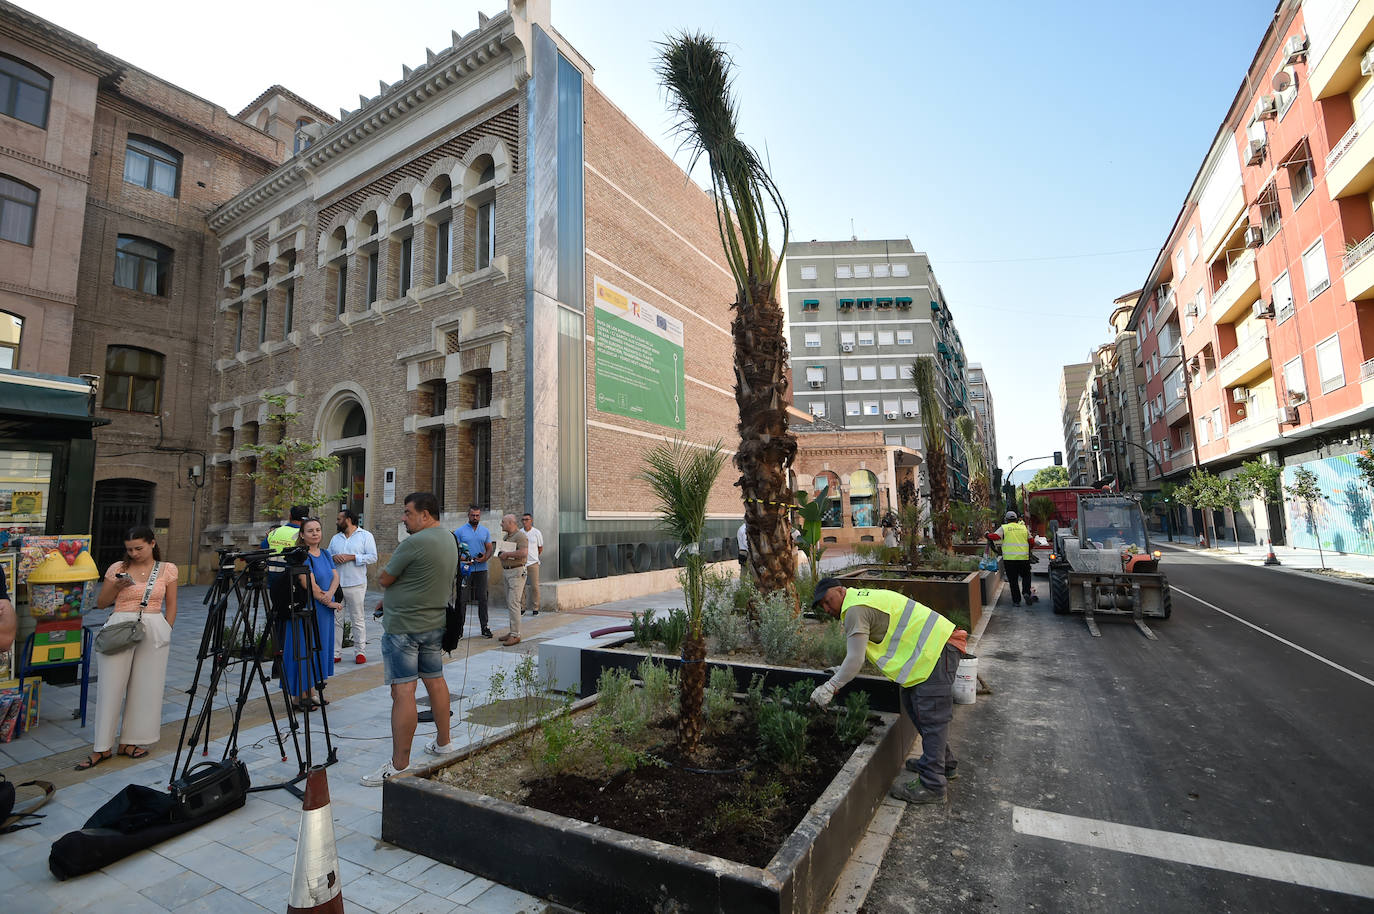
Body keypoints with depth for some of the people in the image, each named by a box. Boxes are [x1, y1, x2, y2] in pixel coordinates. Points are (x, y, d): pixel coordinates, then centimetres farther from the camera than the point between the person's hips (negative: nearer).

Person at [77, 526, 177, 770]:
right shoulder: (117, 568, 4)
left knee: (145, 687, 4)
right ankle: (103, 747, 12)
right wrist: (116, 587, -8)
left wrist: (166, 632, 2)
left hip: (154, 630, 0)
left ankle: (131, 741, 17)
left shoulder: (167, 570, 3)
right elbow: (101, 603, 10)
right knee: (110, 686, 0)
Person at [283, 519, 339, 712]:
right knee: (303, 650, -1)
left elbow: (335, 576, 3)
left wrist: (330, 593, -16)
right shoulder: (302, 555, -13)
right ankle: (298, 695, 12)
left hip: (324, 611, 7)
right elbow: (309, 585, -18)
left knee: (318, 648, 14)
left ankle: (311, 692, 25)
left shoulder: (325, 554, 11)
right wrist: (330, 602, -13)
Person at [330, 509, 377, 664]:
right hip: (335, 584, 5)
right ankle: (335, 653, 13)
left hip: (356, 584, -5)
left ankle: (360, 652, 7)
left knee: (358, 620, 1)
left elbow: (373, 557, -7)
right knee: (335, 619, 6)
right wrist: (334, 558, -6)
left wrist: (352, 557, -15)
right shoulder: (335, 538, 18)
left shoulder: (365, 536, 1)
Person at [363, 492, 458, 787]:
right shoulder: (450, 539, 8)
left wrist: (385, 575, 12)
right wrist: (391, 599, 16)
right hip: (436, 622, 9)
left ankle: (399, 764, 2)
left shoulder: (414, 543, -20)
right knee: (435, 681, 17)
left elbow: (384, 580, -10)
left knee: (403, 691, -4)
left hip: (404, 627, -9)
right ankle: (443, 742, 29)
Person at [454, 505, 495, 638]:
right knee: (462, 599, 1)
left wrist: (485, 557, -10)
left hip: (481, 569, 2)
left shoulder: (485, 531, 10)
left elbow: (489, 548, 10)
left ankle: (485, 627, 11)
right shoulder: (460, 531, 2)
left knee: (482, 599, 5)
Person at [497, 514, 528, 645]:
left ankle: (515, 635, -7)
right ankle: (512, 631, 18)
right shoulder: (505, 536, 16)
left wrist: (507, 554, -17)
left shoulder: (520, 536, -13)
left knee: (513, 603, -11)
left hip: (517, 572, -9)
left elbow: (524, 553, -26)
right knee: (509, 603, 11)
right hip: (506, 571, 9)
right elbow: (501, 551, 30)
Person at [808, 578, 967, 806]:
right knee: (913, 707, 19)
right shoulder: (864, 597, 15)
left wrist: (829, 688, -14)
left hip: (936, 652, -11)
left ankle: (933, 786, 3)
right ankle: (945, 764, 33)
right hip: (934, 649, 11)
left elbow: (854, 660, -19)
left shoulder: (855, 610, -17)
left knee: (931, 719, -5)